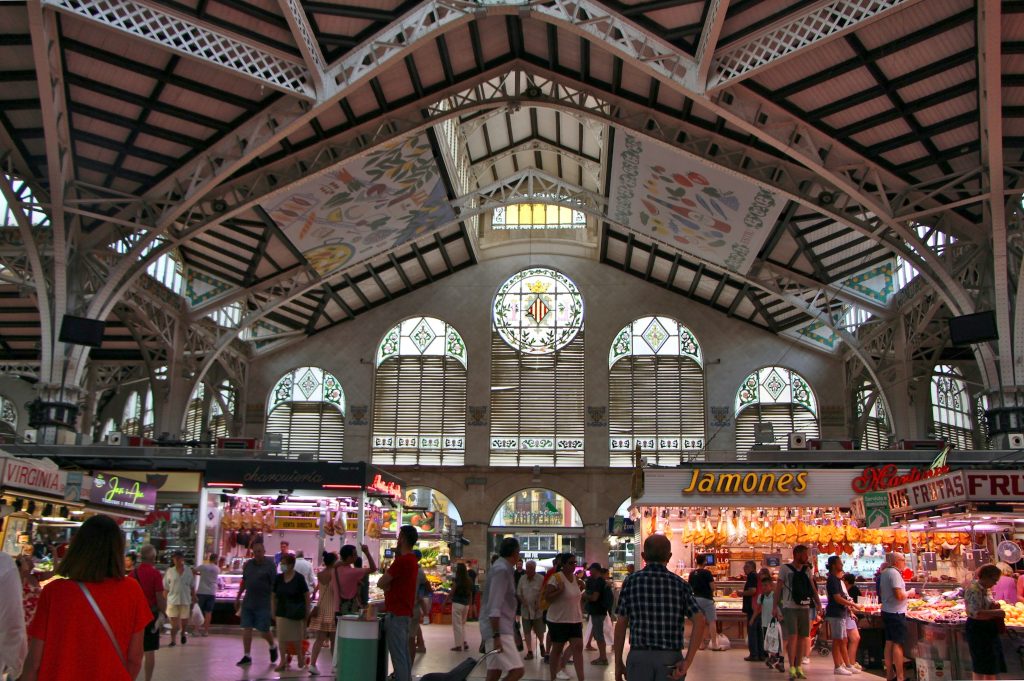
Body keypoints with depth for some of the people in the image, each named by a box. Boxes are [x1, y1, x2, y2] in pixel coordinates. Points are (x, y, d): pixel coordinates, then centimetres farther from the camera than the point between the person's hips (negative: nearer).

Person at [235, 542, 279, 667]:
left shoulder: (270, 565, -7)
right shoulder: (248, 564, 8)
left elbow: (274, 585, -9)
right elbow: (243, 582, 18)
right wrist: (238, 598, 19)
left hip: (263, 604, -5)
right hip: (248, 602, 5)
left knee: (264, 630, 0)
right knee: (246, 629, 3)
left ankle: (273, 647, 28)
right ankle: (246, 656, 12)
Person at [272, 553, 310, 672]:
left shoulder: (299, 578, -9)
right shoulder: (278, 578, 2)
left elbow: (307, 596, -5)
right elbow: (273, 596, 8)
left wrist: (307, 613, -7)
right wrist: (273, 612, 4)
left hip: (296, 613, -3)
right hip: (282, 612, 3)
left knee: (296, 638, 6)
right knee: (282, 638, 2)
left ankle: (300, 657, 26)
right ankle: (283, 661, 11)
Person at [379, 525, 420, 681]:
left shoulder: (402, 560, -18)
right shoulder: (412, 560, 13)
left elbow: (381, 583, -14)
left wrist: (387, 587, 4)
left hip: (396, 614, -10)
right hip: (406, 612, 10)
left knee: (398, 655, -7)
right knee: (404, 653, 14)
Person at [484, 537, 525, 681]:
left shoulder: (504, 568, 14)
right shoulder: (502, 570, -16)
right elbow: (494, 607, -22)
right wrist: (496, 635, -26)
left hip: (503, 627, 10)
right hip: (498, 628, -10)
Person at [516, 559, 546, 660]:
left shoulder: (541, 579, -9)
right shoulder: (522, 578, 4)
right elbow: (518, 593, 9)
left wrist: (539, 603, -17)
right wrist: (522, 600, -7)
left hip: (537, 610, -3)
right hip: (525, 610, 3)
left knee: (539, 631, 4)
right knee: (527, 632, 6)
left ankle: (541, 645, 34)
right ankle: (529, 652, 15)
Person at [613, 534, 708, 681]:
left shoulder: (631, 581, 1)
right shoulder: (680, 584, 2)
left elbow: (621, 625, 1)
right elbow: (701, 622, -9)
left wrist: (618, 662, 8)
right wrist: (688, 661, -9)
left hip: (639, 657, -1)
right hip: (671, 658, 1)